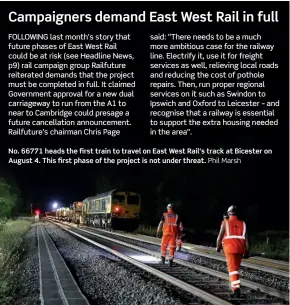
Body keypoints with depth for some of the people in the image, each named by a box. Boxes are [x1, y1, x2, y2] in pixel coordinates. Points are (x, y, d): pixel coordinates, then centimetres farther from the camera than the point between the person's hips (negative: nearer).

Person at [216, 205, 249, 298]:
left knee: (232, 269, -7)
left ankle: (236, 289, -20)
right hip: (240, 248, 4)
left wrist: (218, 247, 18)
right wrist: (246, 252, 13)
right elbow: (246, 239, 8)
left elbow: (220, 237, 2)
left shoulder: (225, 222, 2)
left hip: (230, 247, -4)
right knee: (236, 268, 18)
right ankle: (235, 286, 22)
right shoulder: (242, 223, 11)